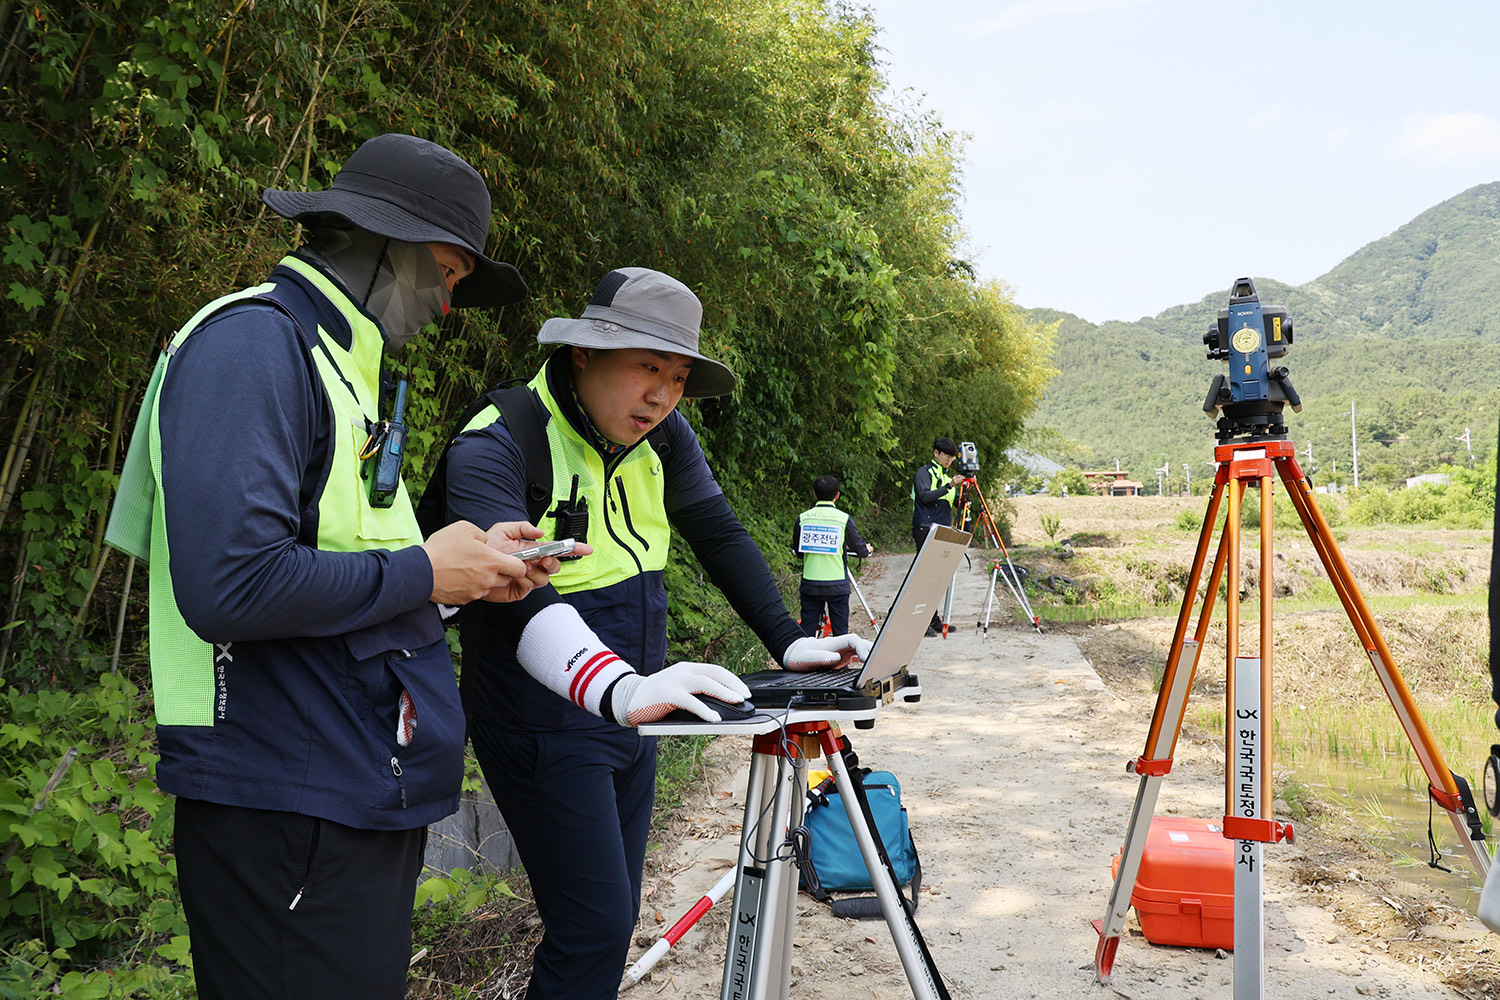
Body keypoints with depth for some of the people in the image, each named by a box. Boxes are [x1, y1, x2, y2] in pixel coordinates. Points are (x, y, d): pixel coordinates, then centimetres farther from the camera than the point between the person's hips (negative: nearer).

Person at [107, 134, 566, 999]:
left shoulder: (332, 358, 18)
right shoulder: (253, 342, -14)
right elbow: (230, 584, -26)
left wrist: (468, 567, 6)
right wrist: (422, 572, -14)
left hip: (368, 793, 10)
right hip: (286, 803, -10)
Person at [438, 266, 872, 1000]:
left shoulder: (663, 437, 1)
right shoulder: (494, 450, -21)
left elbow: (720, 536, 6)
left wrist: (787, 642, -6)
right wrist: (618, 687, -50)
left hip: (628, 720, 7)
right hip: (548, 730, -7)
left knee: (614, 919, 14)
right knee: (594, 930, -8)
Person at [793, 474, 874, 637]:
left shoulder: (803, 518, -1)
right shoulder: (844, 519, -7)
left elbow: (796, 548, 11)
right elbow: (859, 548, 2)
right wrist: (868, 549, 25)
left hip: (810, 584, 2)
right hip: (837, 585, -2)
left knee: (807, 627, 8)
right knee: (840, 627, 6)